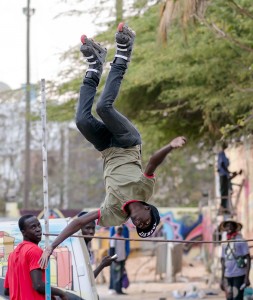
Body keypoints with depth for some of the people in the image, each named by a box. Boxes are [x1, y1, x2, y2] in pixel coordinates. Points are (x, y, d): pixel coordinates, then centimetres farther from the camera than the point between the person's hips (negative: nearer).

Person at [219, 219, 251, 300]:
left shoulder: (241, 241, -3)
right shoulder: (224, 244, 14)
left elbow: (248, 258, -5)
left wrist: (247, 277, -12)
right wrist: (222, 279, 16)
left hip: (239, 275, -6)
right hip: (227, 276, 6)